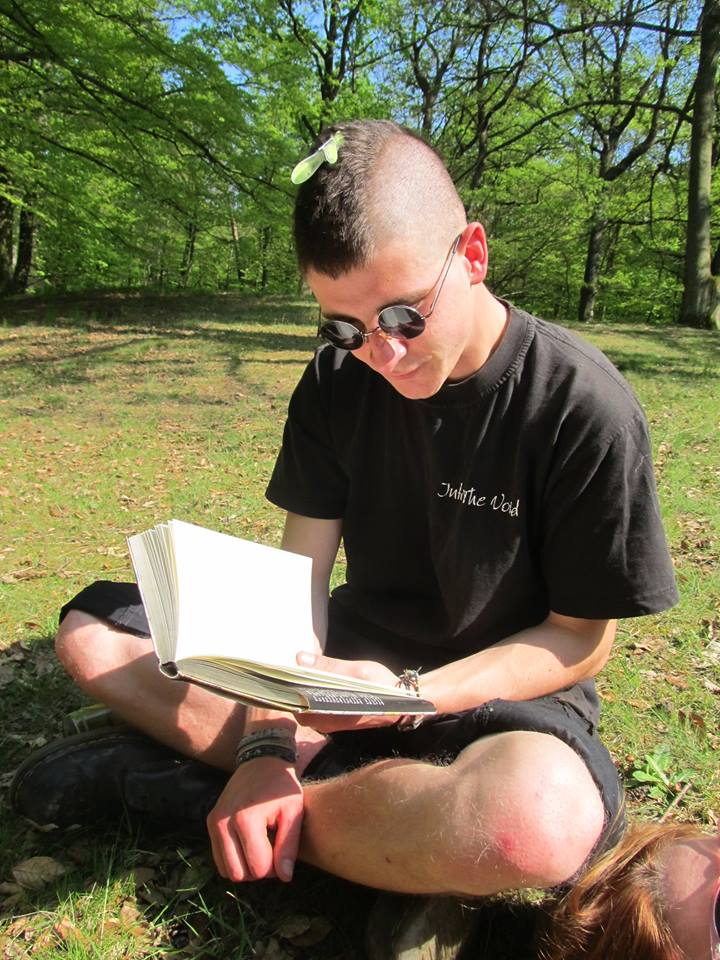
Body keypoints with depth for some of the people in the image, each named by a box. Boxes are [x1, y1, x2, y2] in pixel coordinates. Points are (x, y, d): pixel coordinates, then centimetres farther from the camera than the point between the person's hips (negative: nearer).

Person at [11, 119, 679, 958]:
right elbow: (302, 571, -5)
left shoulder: (582, 405, -18)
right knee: (92, 630, -2)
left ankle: (186, 781, -18)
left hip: (505, 693, -3)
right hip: (352, 663, 4)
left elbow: (581, 638, -13)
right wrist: (273, 740, -19)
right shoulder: (339, 377, -4)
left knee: (540, 821, -41)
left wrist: (412, 695, -25)